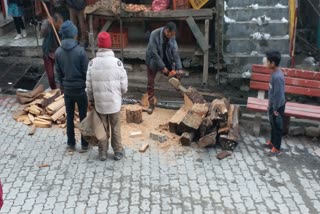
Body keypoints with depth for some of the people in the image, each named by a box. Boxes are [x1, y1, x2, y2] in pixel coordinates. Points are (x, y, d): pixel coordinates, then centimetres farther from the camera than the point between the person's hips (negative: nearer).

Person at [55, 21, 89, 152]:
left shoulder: (58, 52, -5)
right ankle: (84, 144, 17)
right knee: (83, 117, 9)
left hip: (67, 89, 3)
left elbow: (58, 72, 4)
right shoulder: (80, 51, -17)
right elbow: (86, 72, -12)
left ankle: (71, 143, 25)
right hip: (80, 88, -3)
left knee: (69, 117, 15)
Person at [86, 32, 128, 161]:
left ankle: (102, 152, 27)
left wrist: (90, 99, 12)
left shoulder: (92, 63, -9)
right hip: (114, 101, -1)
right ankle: (118, 152, 26)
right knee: (115, 128, 14)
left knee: (102, 127, 16)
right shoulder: (117, 62, -14)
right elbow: (124, 85, -9)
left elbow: (89, 85, -3)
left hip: (99, 102, 2)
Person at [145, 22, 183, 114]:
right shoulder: (154, 34, -28)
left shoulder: (172, 36, -14)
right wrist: (162, 67, -27)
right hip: (153, 61, -3)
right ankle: (151, 104, 12)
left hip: (167, 61, 4)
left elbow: (175, 52, -15)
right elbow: (154, 53, -28)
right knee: (150, 83, 3)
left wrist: (179, 68, -22)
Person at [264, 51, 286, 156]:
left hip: (277, 106, -9)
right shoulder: (275, 73, 1)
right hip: (273, 104, 9)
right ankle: (272, 141, 41)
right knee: (273, 125, 24)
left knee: (277, 127, 6)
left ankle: (276, 148, 19)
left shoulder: (277, 77, -30)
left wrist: (275, 109, -19)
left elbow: (279, 94, -26)